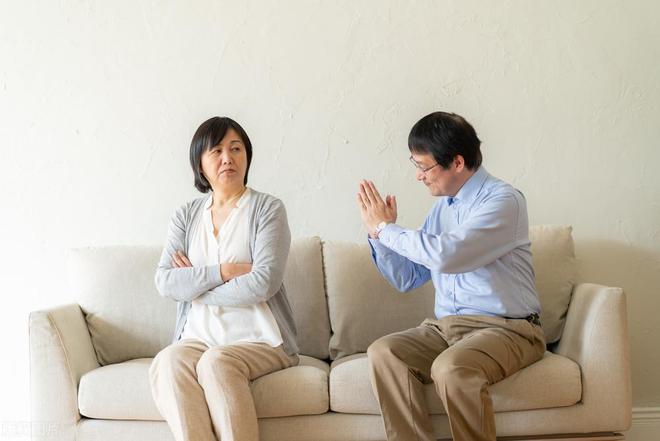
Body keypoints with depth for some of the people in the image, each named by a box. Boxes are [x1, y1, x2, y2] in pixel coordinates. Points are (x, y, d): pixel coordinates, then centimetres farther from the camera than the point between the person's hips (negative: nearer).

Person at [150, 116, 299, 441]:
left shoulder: (267, 209, 0)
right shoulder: (186, 216, 12)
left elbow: (263, 283, -13)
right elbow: (164, 282, 0)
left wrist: (194, 284, -3)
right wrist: (223, 272, -13)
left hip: (260, 339, -3)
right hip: (199, 338, 3)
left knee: (216, 362, -33)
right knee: (167, 363, -28)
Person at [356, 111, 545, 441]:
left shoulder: (503, 201, -10)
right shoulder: (441, 207, 13)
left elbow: (445, 255, -24)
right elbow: (407, 278, 18)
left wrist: (385, 228, -10)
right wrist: (378, 234, 2)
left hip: (505, 328, -6)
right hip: (445, 327, 7)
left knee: (451, 368, -34)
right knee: (383, 352, -19)